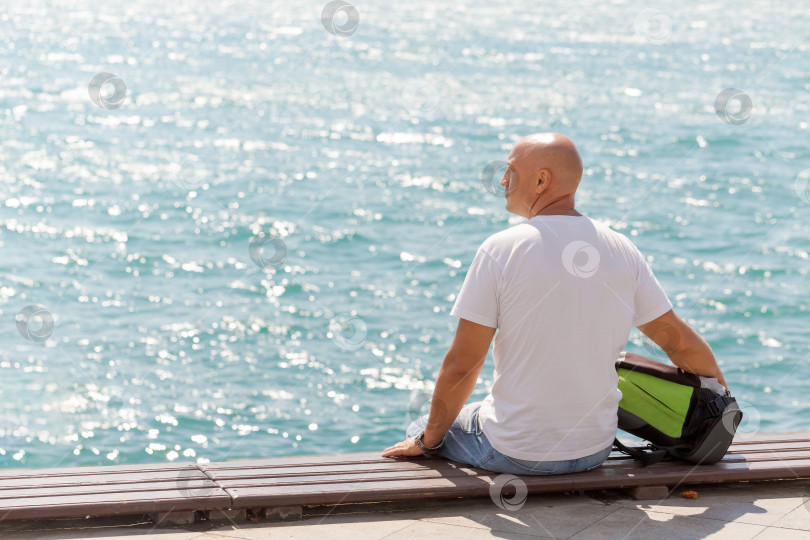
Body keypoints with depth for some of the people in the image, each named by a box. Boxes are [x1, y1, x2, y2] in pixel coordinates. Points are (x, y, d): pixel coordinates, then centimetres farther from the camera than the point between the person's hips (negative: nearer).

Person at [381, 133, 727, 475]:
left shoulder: (500, 250, -15)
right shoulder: (621, 250, -2)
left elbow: (461, 365, -13)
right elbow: (680, 341, 3)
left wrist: (427, 439, 1)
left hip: (515, 454, -5)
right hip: (593, 452, 5)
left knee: (422, 429, 25)